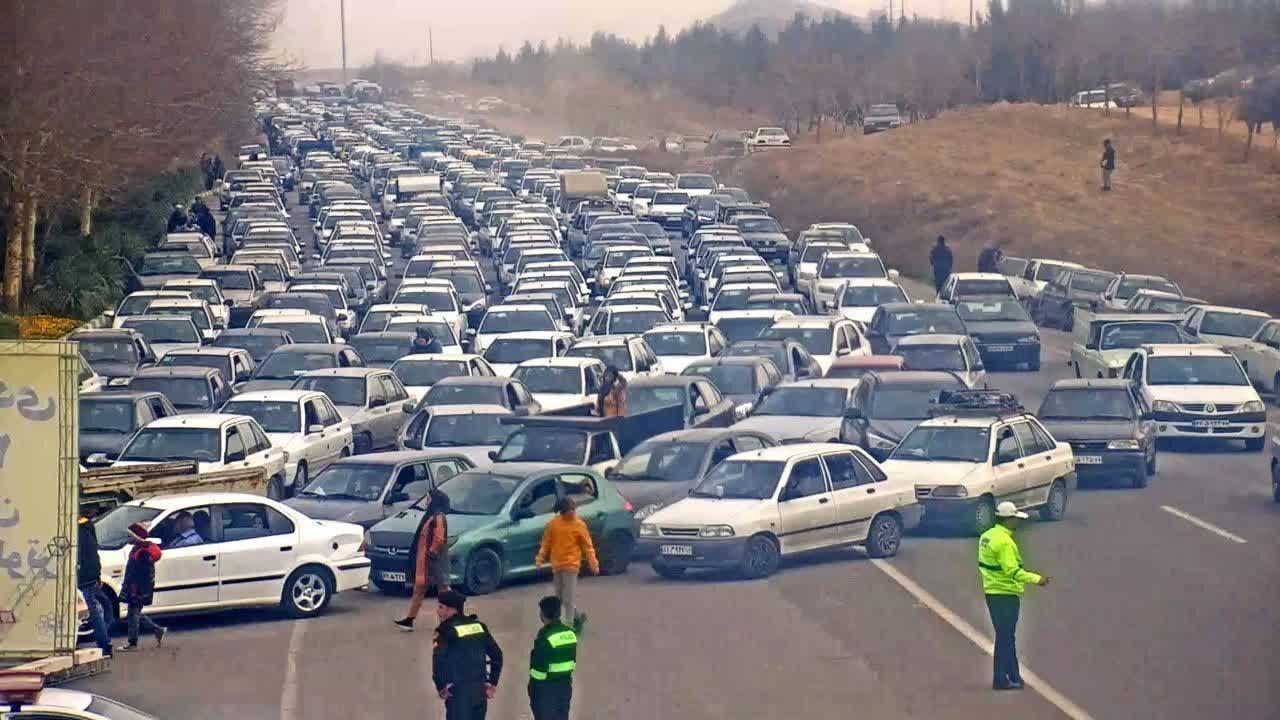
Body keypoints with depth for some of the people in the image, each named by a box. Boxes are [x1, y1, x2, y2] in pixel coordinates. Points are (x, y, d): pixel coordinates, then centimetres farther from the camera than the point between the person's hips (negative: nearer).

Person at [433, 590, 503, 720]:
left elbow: (438, 660, -26)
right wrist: (492, 682, 15)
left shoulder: (446, 631, -11)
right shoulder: (478, 626, 9)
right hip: (480, 690, 6)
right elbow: (496, 654, 12)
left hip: (459, 692, -6)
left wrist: (441, 686, -14)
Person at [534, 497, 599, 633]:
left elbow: (587, 546, -1)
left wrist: (593, 563, -7)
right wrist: (540, 558, -3)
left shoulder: (579, 525, -4)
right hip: (556, 566, 4)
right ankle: (577, 617, 30)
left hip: (571, 565, -4)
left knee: (568, 598, -7)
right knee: (560, 597, 12)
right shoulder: (552, 524, 3)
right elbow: (546, 543, 8)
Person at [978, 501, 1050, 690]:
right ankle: (1000, 680, 1)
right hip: (1006, 595, -9)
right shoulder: (1004, 542, -20)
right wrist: (1037, 579, -25)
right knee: (1005, 638, -2)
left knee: (1007, 637, 17)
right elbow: (1013, 571, -26)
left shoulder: (987, 536, 9)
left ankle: (1013, 676, 24)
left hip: (992, 592, 10)